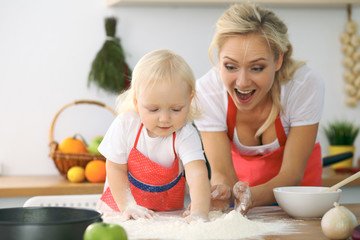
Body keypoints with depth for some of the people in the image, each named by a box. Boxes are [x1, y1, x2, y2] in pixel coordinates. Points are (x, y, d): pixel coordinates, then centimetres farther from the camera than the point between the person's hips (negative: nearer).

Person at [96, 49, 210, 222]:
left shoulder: (186, 136, -24)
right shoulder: (125, 125, -19)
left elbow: (198, 175, -38)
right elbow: (115, 169, -10)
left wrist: (199, 213, -56)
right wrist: (127, 206, -21)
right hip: (120, 206, 1)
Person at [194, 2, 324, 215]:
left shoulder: (307, 84, -27)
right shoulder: (207, 91, -25)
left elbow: (292, 174, -25)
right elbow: (222, 173, -24)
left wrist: (251, 197, -46)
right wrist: (223, 193, -48)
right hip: (241, 178, 1)